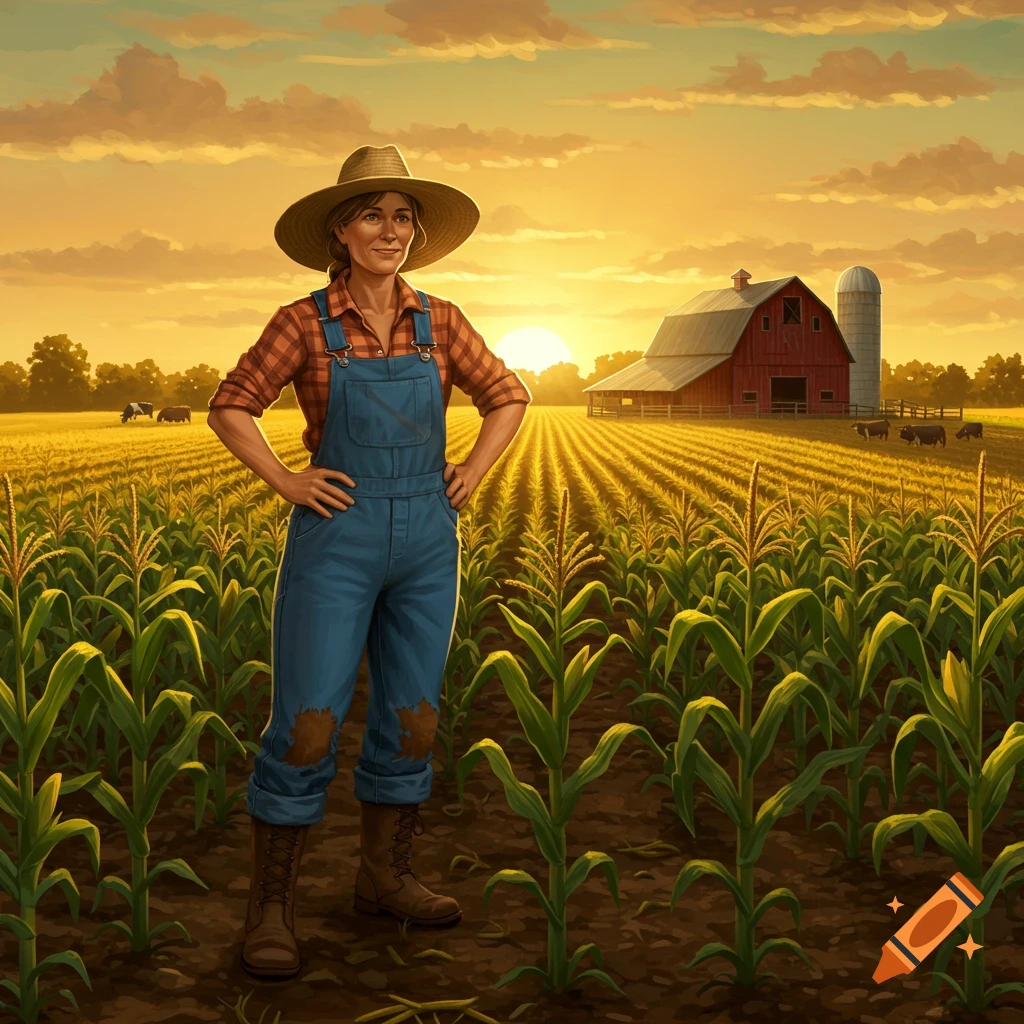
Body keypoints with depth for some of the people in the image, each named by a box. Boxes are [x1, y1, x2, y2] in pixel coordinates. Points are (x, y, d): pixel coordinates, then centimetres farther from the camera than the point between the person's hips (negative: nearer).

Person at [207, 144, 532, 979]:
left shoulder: (439, 322, 5)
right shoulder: (304, 323, -3)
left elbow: (508, 397, 15)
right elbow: (231, 408, 2)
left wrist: (472, 474, 2)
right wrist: (286, 482, -9)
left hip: (426, 541, 4)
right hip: (336, 539, -4)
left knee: (410, 718, 9)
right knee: (306, 725, -7)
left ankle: (386, 877, 25)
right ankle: (271, 909, 3)